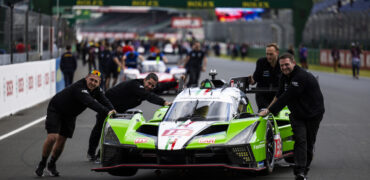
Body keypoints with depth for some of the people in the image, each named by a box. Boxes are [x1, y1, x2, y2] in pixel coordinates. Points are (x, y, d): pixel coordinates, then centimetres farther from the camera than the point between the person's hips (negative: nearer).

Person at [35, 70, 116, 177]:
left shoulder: (96, 90, -9)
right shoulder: (79, 88, -36)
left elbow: (103, 100, -19)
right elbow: (90, 103, -48)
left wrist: (111, 110, -40)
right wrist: (106, 112, -58)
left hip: (70, 115, 7)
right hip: (56, 111, -7)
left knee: (61, 140, 6)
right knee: (52, 138, -19)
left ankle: (51, 165, 26)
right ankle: (42, 164, -1)